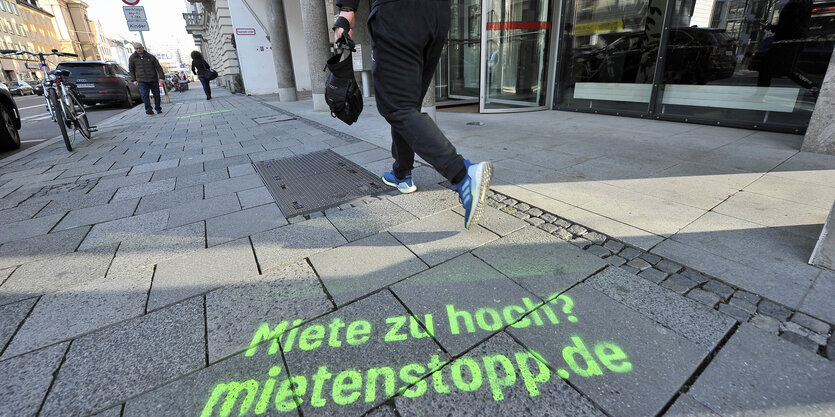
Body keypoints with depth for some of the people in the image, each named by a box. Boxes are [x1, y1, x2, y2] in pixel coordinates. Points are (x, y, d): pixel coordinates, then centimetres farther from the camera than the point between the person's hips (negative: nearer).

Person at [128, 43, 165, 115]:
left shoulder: (150, 57, 3)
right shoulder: (132, 58, 6)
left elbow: (158, 67, 1)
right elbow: (131, 70, 12)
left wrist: (161, 77, -10)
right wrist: (134, 80, 5)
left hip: (153, 79, 0)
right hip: (142, 80, 0)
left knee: (156, 94, 4)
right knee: (145, 95, -10)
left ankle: (158, 108, 17)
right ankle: (148, 109, -9)